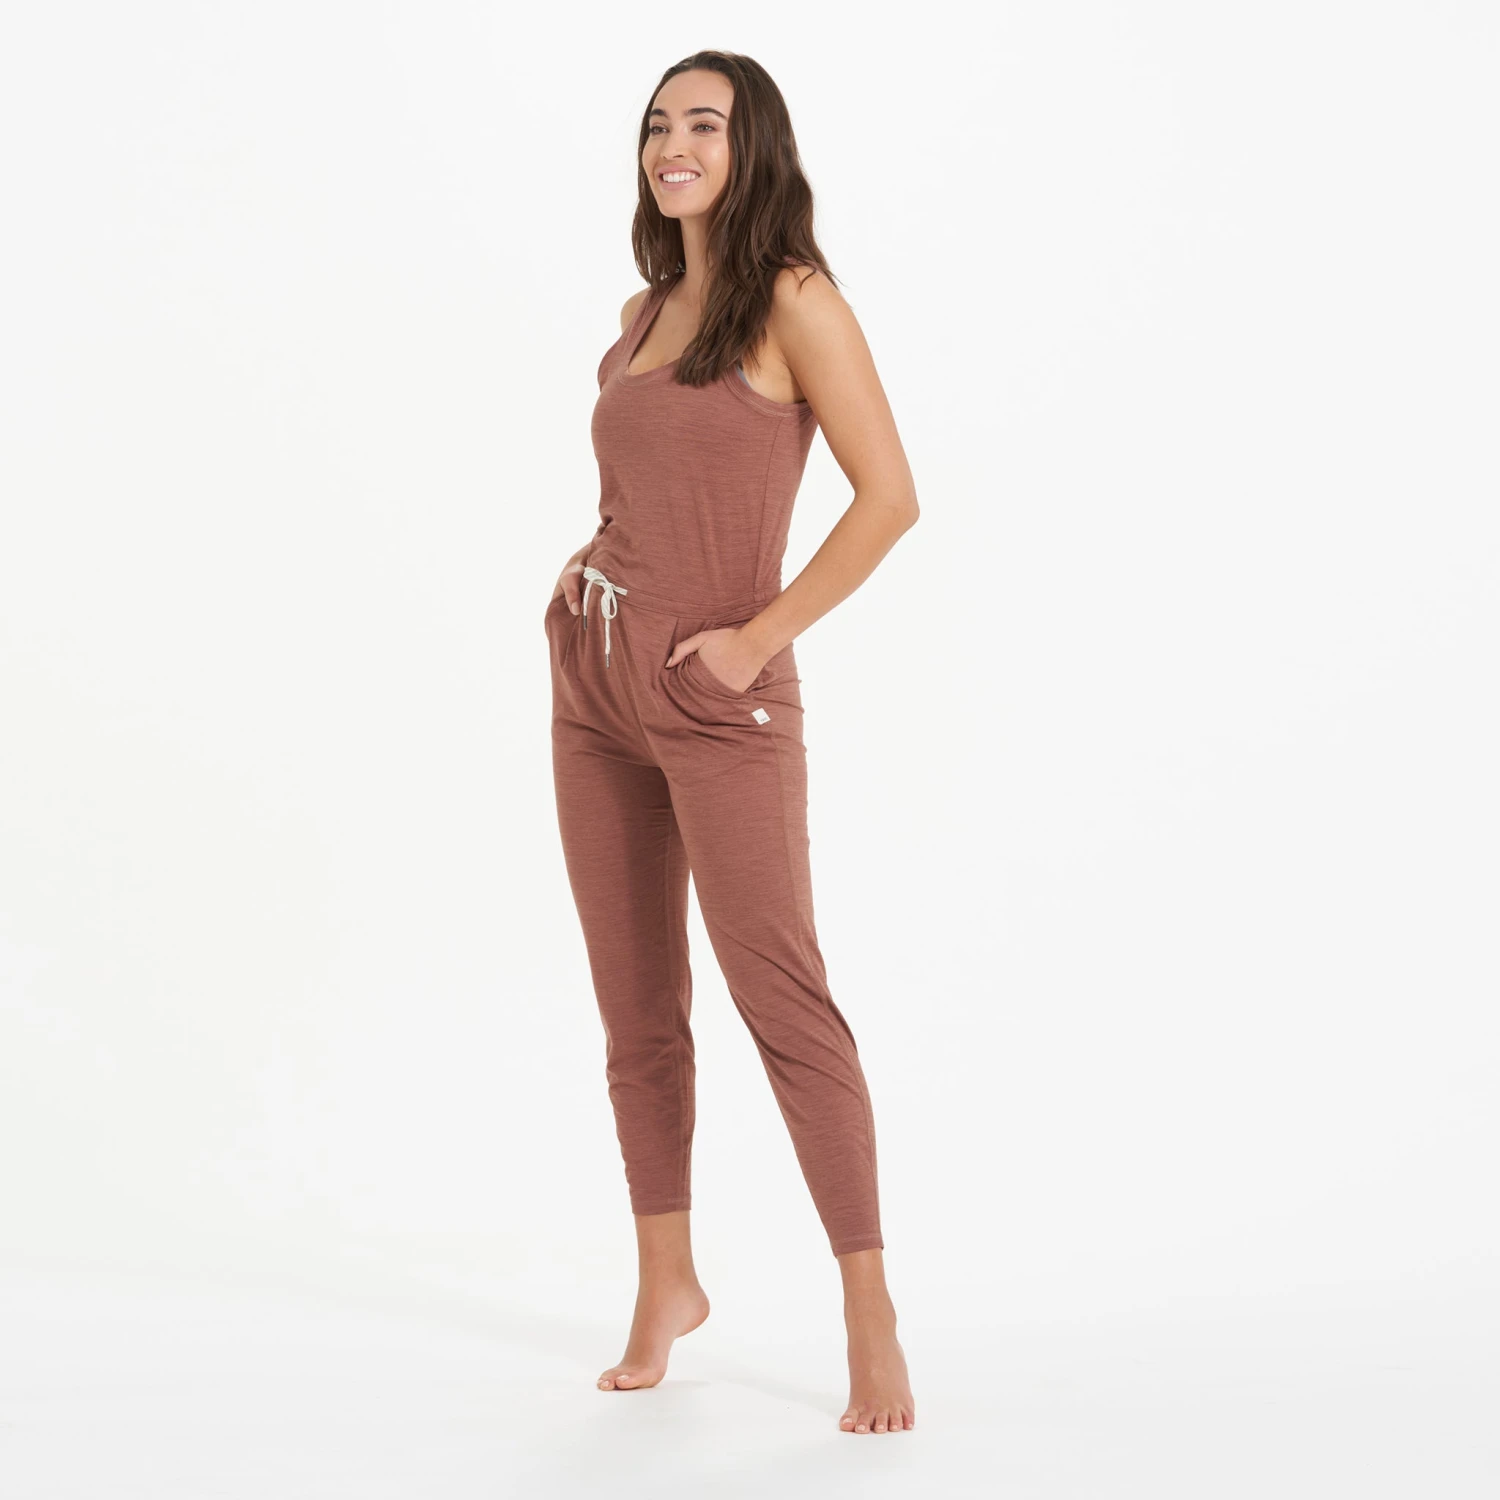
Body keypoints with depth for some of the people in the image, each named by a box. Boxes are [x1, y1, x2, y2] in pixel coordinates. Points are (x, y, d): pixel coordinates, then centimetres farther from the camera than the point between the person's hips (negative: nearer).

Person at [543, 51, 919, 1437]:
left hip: (721, 696, -7)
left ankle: (873, 1320, -2)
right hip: (597, 676, 7)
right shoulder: (642, 311, 14)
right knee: (635, 1008, 10)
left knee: (782, 996, -9)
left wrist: (758, 635, -15)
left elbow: (891, 495, -14)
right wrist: (584, 572, 10)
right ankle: (666, 1284, 22)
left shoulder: (794, 302, -8)